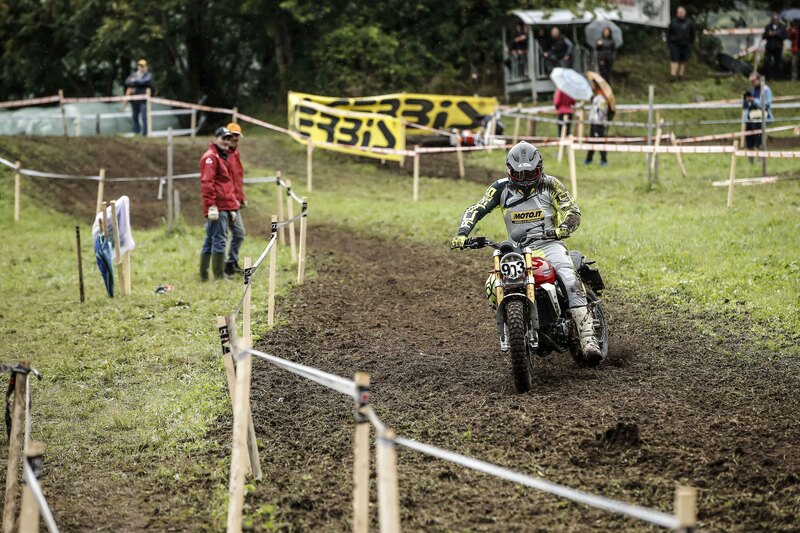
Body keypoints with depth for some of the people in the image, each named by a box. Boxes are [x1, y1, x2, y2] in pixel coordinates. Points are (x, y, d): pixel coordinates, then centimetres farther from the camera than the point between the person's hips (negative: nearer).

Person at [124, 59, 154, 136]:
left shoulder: (148, 75, 4)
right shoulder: (133, 75, 17)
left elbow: (144, 81, -15)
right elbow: (127, 82, 5)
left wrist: (135, 81, -5)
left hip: (143, 100, -5)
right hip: (134, 100, 5)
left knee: (144, 117, -10)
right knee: (135, 117, 9)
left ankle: (145, 134, -9)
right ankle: (136, 133, 16)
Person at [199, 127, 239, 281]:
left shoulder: (223, 156, 23)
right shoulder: (210, 157, -9)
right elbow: (207, 182, -17)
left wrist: (232, 208, 25)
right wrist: (211, 205, -23)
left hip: (225, 207, 10)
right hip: (217, 208, -10)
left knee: (210, 240, 12)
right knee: (219, 240, -11)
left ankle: (204, 275, 16)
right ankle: (219, 275, -11)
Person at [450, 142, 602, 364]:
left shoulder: (549, 185, 1)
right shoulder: (501, 188, 5)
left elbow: (572, 211, -3)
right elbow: (475, 210, 0)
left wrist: (562, 228, -25)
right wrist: (462, 234, -18)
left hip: (548, 244, -2)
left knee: (571, 283, -28)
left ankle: (587, 339, -33)